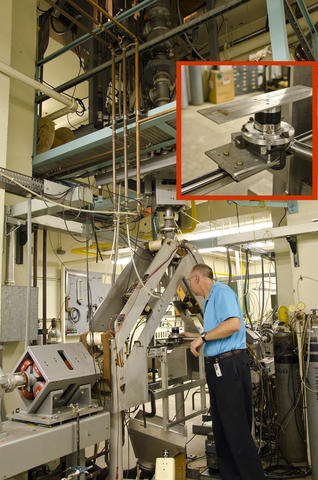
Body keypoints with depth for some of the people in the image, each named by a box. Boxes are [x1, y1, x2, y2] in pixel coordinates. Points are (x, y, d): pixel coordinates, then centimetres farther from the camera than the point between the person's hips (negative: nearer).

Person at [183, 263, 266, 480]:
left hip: (230, 366, -10)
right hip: (217, 367, 10)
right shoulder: (211, 299, 21)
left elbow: (233, 324, -25)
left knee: (237, 430, -6)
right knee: (221, 429, 14)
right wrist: (194, 336, 37)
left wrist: (203, 337, -16)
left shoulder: (222, 292, -10)